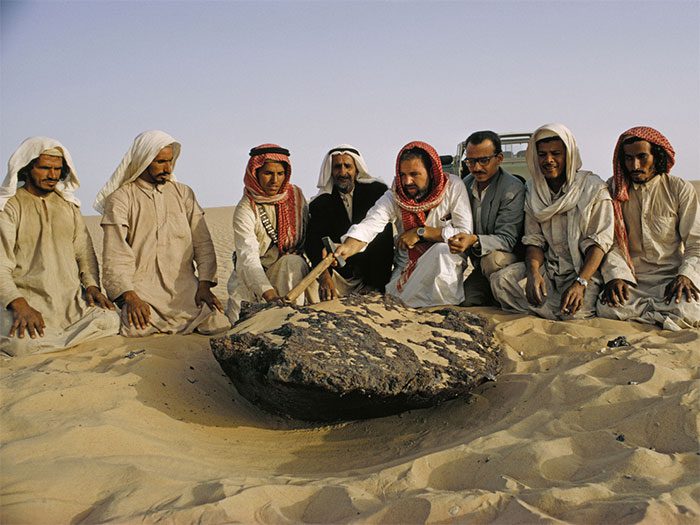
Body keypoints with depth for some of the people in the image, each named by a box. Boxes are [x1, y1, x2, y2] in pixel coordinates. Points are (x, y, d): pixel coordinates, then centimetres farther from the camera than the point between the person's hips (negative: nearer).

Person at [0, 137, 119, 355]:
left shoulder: (68, 204, 17)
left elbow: (84, 250, 18)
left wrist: (91, 285, -1)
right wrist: (19, 304, -22)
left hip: (72, 298, 5)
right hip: (27, 299, -5)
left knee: (109, 321, -23)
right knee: (23, 342, -35)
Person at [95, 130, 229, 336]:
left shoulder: (183, 193, 14)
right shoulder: (120, 199, 2)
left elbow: (203, 242, 9)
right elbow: (115, 255, -6)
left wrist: (205, 284, -5)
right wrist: (129, 296, -19)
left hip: (185, 286, 3)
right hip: (142, 288, -3)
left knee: (217, 324, -19)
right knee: (137, 329, -30)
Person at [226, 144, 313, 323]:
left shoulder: (295, 196, -3)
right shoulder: (245, 210, -17)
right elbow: (248, 258, -30)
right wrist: (270, 295, -45)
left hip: (291, 270, 2)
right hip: (251, 274, -2)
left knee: (294, 262, -33)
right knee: (238, 320, -26)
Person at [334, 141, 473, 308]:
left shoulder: (453, 187, -11)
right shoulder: (394, 196, -7)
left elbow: (465, 233, -16)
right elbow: (370, 225, -24)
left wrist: (420, 232, -18)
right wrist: (347, 247, -45)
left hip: (446, 262, -1)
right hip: (408, 265, 2)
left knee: (441, 250, -34)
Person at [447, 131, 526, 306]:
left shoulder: (513, 188, -19)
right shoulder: (466, 183, 3)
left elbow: (507, 239, -25)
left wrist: (474, 240, -42)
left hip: (511, 259, -6)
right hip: (480, 263, 6)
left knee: (492, 259, -37)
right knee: (465, 300, -13)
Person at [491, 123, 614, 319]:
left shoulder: (594, 188, -5)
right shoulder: (533, 190, 8)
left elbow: (599, 242, -10)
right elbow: (534, 240, 4)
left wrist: (580, 283, -25)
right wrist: (533, 272, -18)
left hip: (584, 269, -4)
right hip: (548, 268, 4)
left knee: (574, 311, -33)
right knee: (500, 280, -21)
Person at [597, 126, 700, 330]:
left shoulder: (681, 189, 5)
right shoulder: (613, 189, 8)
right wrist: (616, 276, -16)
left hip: (671, 278, 0)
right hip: (631, 280, 1)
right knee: (608, 307, -32)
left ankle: (639, 311, -6)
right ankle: (665, 316, -9)